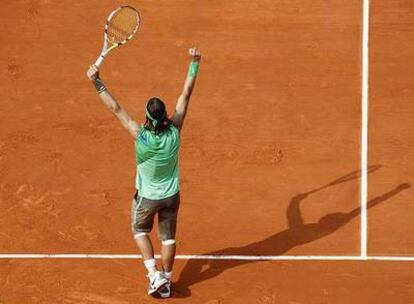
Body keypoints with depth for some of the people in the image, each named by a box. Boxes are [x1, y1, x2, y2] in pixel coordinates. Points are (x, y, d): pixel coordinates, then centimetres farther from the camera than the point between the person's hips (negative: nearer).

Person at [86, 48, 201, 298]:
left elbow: (115, 107, -26)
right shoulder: (174, 132, -23)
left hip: (147, 197, -2)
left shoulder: (141, 135, -29)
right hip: (172, 195, 2)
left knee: (140, 230, 24)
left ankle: (154, 274, 10)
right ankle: (167, 281, 32)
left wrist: (97, 81, -21)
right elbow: (186, 95, -16)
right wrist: (194, 64, -9)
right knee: (168, 237, 19)